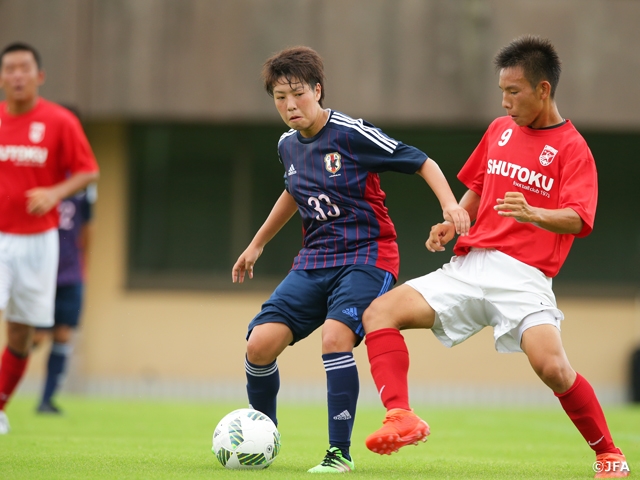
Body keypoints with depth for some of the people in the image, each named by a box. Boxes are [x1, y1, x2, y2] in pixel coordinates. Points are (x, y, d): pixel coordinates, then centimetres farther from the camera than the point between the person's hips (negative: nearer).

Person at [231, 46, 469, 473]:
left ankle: (340, 453, -20)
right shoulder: (288, 145, 8)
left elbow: (421, 162, -6)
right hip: (314, 261, 6)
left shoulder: (351, 134, -12)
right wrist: (258, 244, 37)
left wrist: (449, 203, -22)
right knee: (260, 343, -11)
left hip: (367, 255, -6)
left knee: (334, 336, -30)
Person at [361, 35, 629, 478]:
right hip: (470, 267, 6)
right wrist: (453, 222, 10)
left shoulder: (572, 148, -2)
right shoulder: (500, 130, 17)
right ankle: (402, 417, -26)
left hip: (524, 278, -6)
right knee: (379, 312, -13)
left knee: (552, 366, -28)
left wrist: (533, 215, -36)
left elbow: (576, 220, -15)